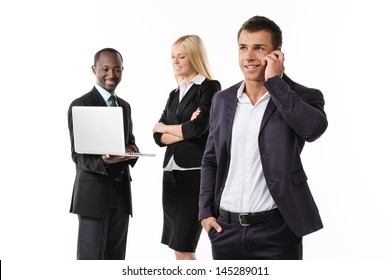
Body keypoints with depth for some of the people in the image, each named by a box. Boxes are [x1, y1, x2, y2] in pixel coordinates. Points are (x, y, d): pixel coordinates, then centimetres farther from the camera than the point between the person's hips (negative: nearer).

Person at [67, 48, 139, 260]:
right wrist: (105, 161, -31)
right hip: (93, 192, -6)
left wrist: (132, 151, -6)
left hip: (121, 191, 7)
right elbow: (78, 155, -11)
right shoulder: (80, 105, -6)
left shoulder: (124, 106, 16)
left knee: (116, 259, 10)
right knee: (90, 259, -5)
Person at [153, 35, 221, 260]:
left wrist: (164, 127, 0)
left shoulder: (210, 88, -3)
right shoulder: (175, 94, 18)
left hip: (196, 173, -7)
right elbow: (159, 137, 9)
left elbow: (198, 127, -17)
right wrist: (184, 131, -9)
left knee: (184, 248, -9)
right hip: (172, 173, 7)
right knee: (178, 248, 8)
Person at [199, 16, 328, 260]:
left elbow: (315, 127, -25)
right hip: (226, 228, 4)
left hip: (276, 231, -4)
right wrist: (206, 211, 5)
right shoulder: (223, 100, 9)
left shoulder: (302, 97, -3)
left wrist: (275, 81, -18)